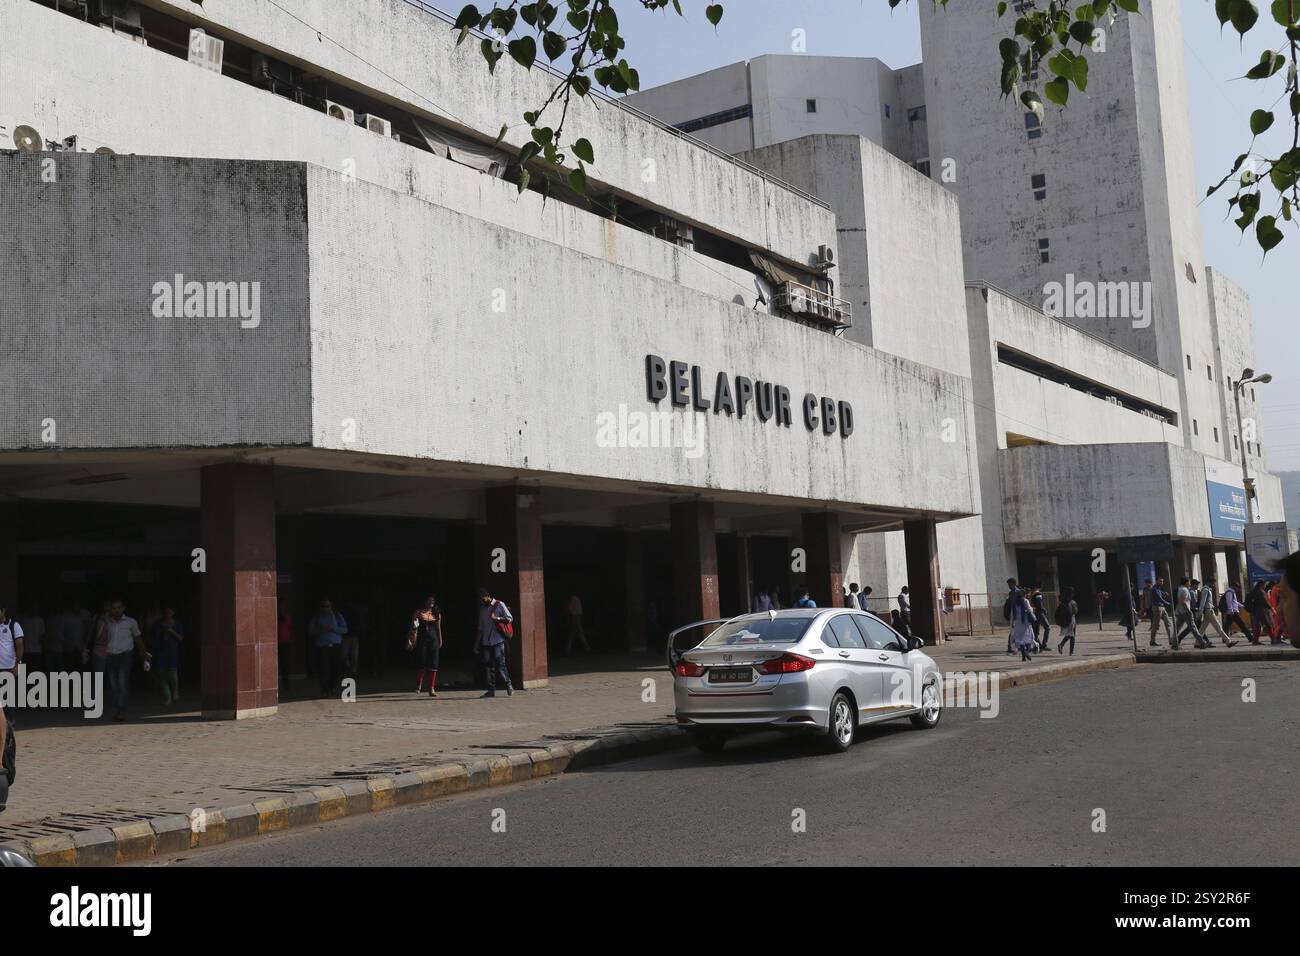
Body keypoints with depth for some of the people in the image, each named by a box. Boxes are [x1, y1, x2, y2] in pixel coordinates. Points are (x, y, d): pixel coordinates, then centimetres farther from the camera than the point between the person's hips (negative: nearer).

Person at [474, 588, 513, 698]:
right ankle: (491, 690, 3)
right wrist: (476, 644, 16)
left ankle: (509, 686, 6)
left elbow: (510, 618, -3)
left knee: (500, 663, -9)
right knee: (489, 665, 1)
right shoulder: (482, 608, 16)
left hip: (498, 640, -5)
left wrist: (497, 618, -17)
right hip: (486, 642, 5)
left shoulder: (499, 605, 1)